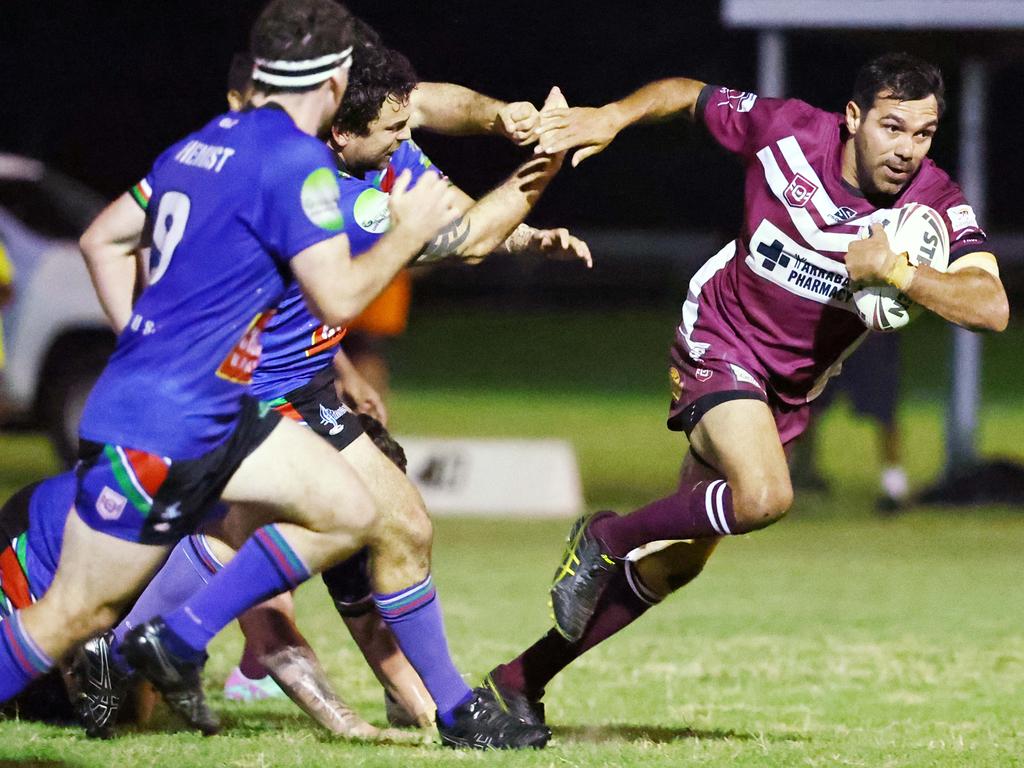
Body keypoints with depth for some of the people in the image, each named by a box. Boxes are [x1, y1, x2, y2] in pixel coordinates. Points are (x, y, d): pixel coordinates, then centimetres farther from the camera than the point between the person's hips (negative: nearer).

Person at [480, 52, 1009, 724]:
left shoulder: (936, 207, -18)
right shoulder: (789, 132, -19)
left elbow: (992, 307, -33)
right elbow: (689, 94, -1)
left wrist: (896, 271, -42)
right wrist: (610, 118, -16)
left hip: (792, 387, 4)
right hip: (721, 339, -4)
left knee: (676, 563, 8)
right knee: (764, 496, -31)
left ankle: (520, 680, 22)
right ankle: (606, 538, -6)